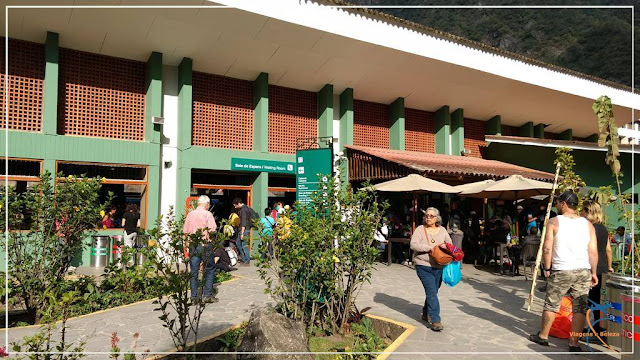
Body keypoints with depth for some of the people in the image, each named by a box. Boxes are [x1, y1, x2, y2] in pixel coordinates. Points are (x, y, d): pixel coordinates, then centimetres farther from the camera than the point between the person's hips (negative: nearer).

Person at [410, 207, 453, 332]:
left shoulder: (442, 230, 8)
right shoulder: (420, 229, -5)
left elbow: (450, 244, 20)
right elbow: (413, 245, -17)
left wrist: (446, 247, -4)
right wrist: (431, 248, -20)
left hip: (439, 267, 5)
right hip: (424, 266, -5)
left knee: (432, 292, 14)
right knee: (431, 292, -11)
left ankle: (426, 314, 33)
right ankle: (435, 320, -6)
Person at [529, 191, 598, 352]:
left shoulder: (554, 222, -4)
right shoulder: (587, 224, 6)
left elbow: (547, 248, -9)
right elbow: (593, 251, 2)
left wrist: (547, 268, 1)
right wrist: (594, 273, 9)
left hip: (561, 271, -3)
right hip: (584, 271, 3)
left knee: (551, 305, 9)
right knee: (580, 308, 8)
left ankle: (543, 336, 21)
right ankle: (574, 343, 12)